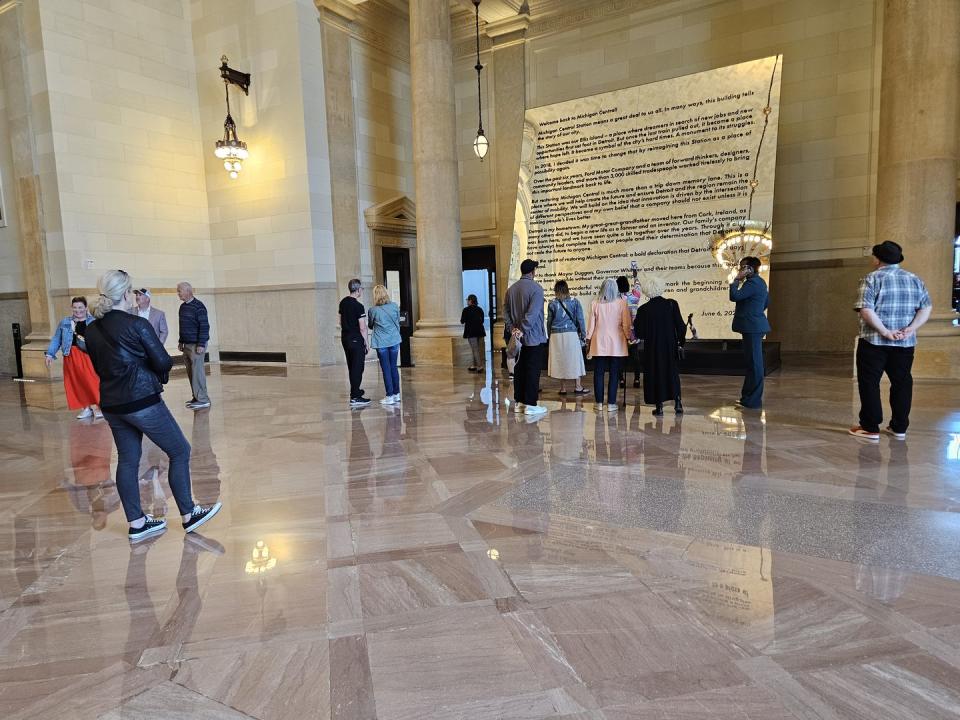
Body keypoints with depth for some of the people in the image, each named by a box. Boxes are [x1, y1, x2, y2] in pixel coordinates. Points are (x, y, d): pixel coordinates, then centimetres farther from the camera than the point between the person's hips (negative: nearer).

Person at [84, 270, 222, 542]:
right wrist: (156, 376, 7)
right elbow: (163, 362, -12)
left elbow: (99, 367, 13)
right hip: (143, 401, -7)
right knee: (180, 451, 5)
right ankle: (188, 515, 11)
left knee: (127, 460, 13)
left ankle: (136, 524, 20)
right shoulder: (137, 325, -15)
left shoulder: (92, 330, 5)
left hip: (112, 405, 7)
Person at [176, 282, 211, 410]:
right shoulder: (183, 307, 13)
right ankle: (196, 397, 15)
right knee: (190, 372, 8)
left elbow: (204, 326, -15)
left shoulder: (198, 307, -12)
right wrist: (181, 341, 19)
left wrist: (201, 344, -18)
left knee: (197, 371, -8)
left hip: (196, 345, -8)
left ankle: (203, 400, -4)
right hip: (186, 344, 8)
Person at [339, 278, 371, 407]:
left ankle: (355, 391, 32)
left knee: (351, 367, 19)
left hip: (345, 338, 9)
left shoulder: (343, 302, 8)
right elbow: (362, 328, -18)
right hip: (356, 340, -9)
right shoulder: (358, 306, -17)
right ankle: (355, 398, -3)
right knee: (357, 368, -4)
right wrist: (367, 343, -10)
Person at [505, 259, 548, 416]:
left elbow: (507, 311, 10)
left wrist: (513, 329, 5)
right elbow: (532, 313, -19)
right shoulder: (536, 288, -12)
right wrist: (522, 330, -14)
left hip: (518, 337, 7)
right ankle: (530, 404, 0)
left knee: (519, 369, 11)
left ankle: (518, 402, 16)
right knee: (533, 371, -1)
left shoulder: (511, 289, 9)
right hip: (534, 338, -6)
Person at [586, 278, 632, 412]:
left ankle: (599, 403, 10)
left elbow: (591, 325, 2)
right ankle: (611, 403, 6)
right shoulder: (621, 303, -5)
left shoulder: (595, 304, -2)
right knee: (614, 374, 5)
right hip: (616, 344, -1)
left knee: (598, 373, 8)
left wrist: (589, 340, 11)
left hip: (599, 344, 1)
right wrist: (628, 338, 10)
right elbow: (626, 324, -3)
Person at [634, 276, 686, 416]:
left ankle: (659, 406, 9)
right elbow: (680, 325, -7)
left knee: (655, 374, 9)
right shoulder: (672, 304, -8)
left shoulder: (643, 309, -11)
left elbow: (638, 333, -6)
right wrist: (681, 341, 7)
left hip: (652, 348, -1)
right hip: (670, 346, 2)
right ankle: (677, 403, 14)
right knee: (672, 372, 17)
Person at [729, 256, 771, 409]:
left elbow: (734, 296, -24)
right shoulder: (759, 282, 17)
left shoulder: (753, 283, -16)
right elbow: (767, 301, 28)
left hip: (752, 327, -11)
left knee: (754, 363, -7)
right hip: (754, 326, 11)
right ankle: (749, 396, 23)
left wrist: (736, 280, -12)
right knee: (753, 363, 14)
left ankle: (753, 400, -2)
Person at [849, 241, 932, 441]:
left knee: (869, 383, 1)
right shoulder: (915, 279, 11)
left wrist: (885, 332, -15)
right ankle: (899, 428, 17)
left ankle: (870, 427, 2)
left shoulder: (872, 279, -6)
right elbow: (926, 308, 5)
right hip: (905, 343, 5)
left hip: (874, 341, -5)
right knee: (902, 383, 12)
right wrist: (911, 328, -5)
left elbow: (865, 310, -18)